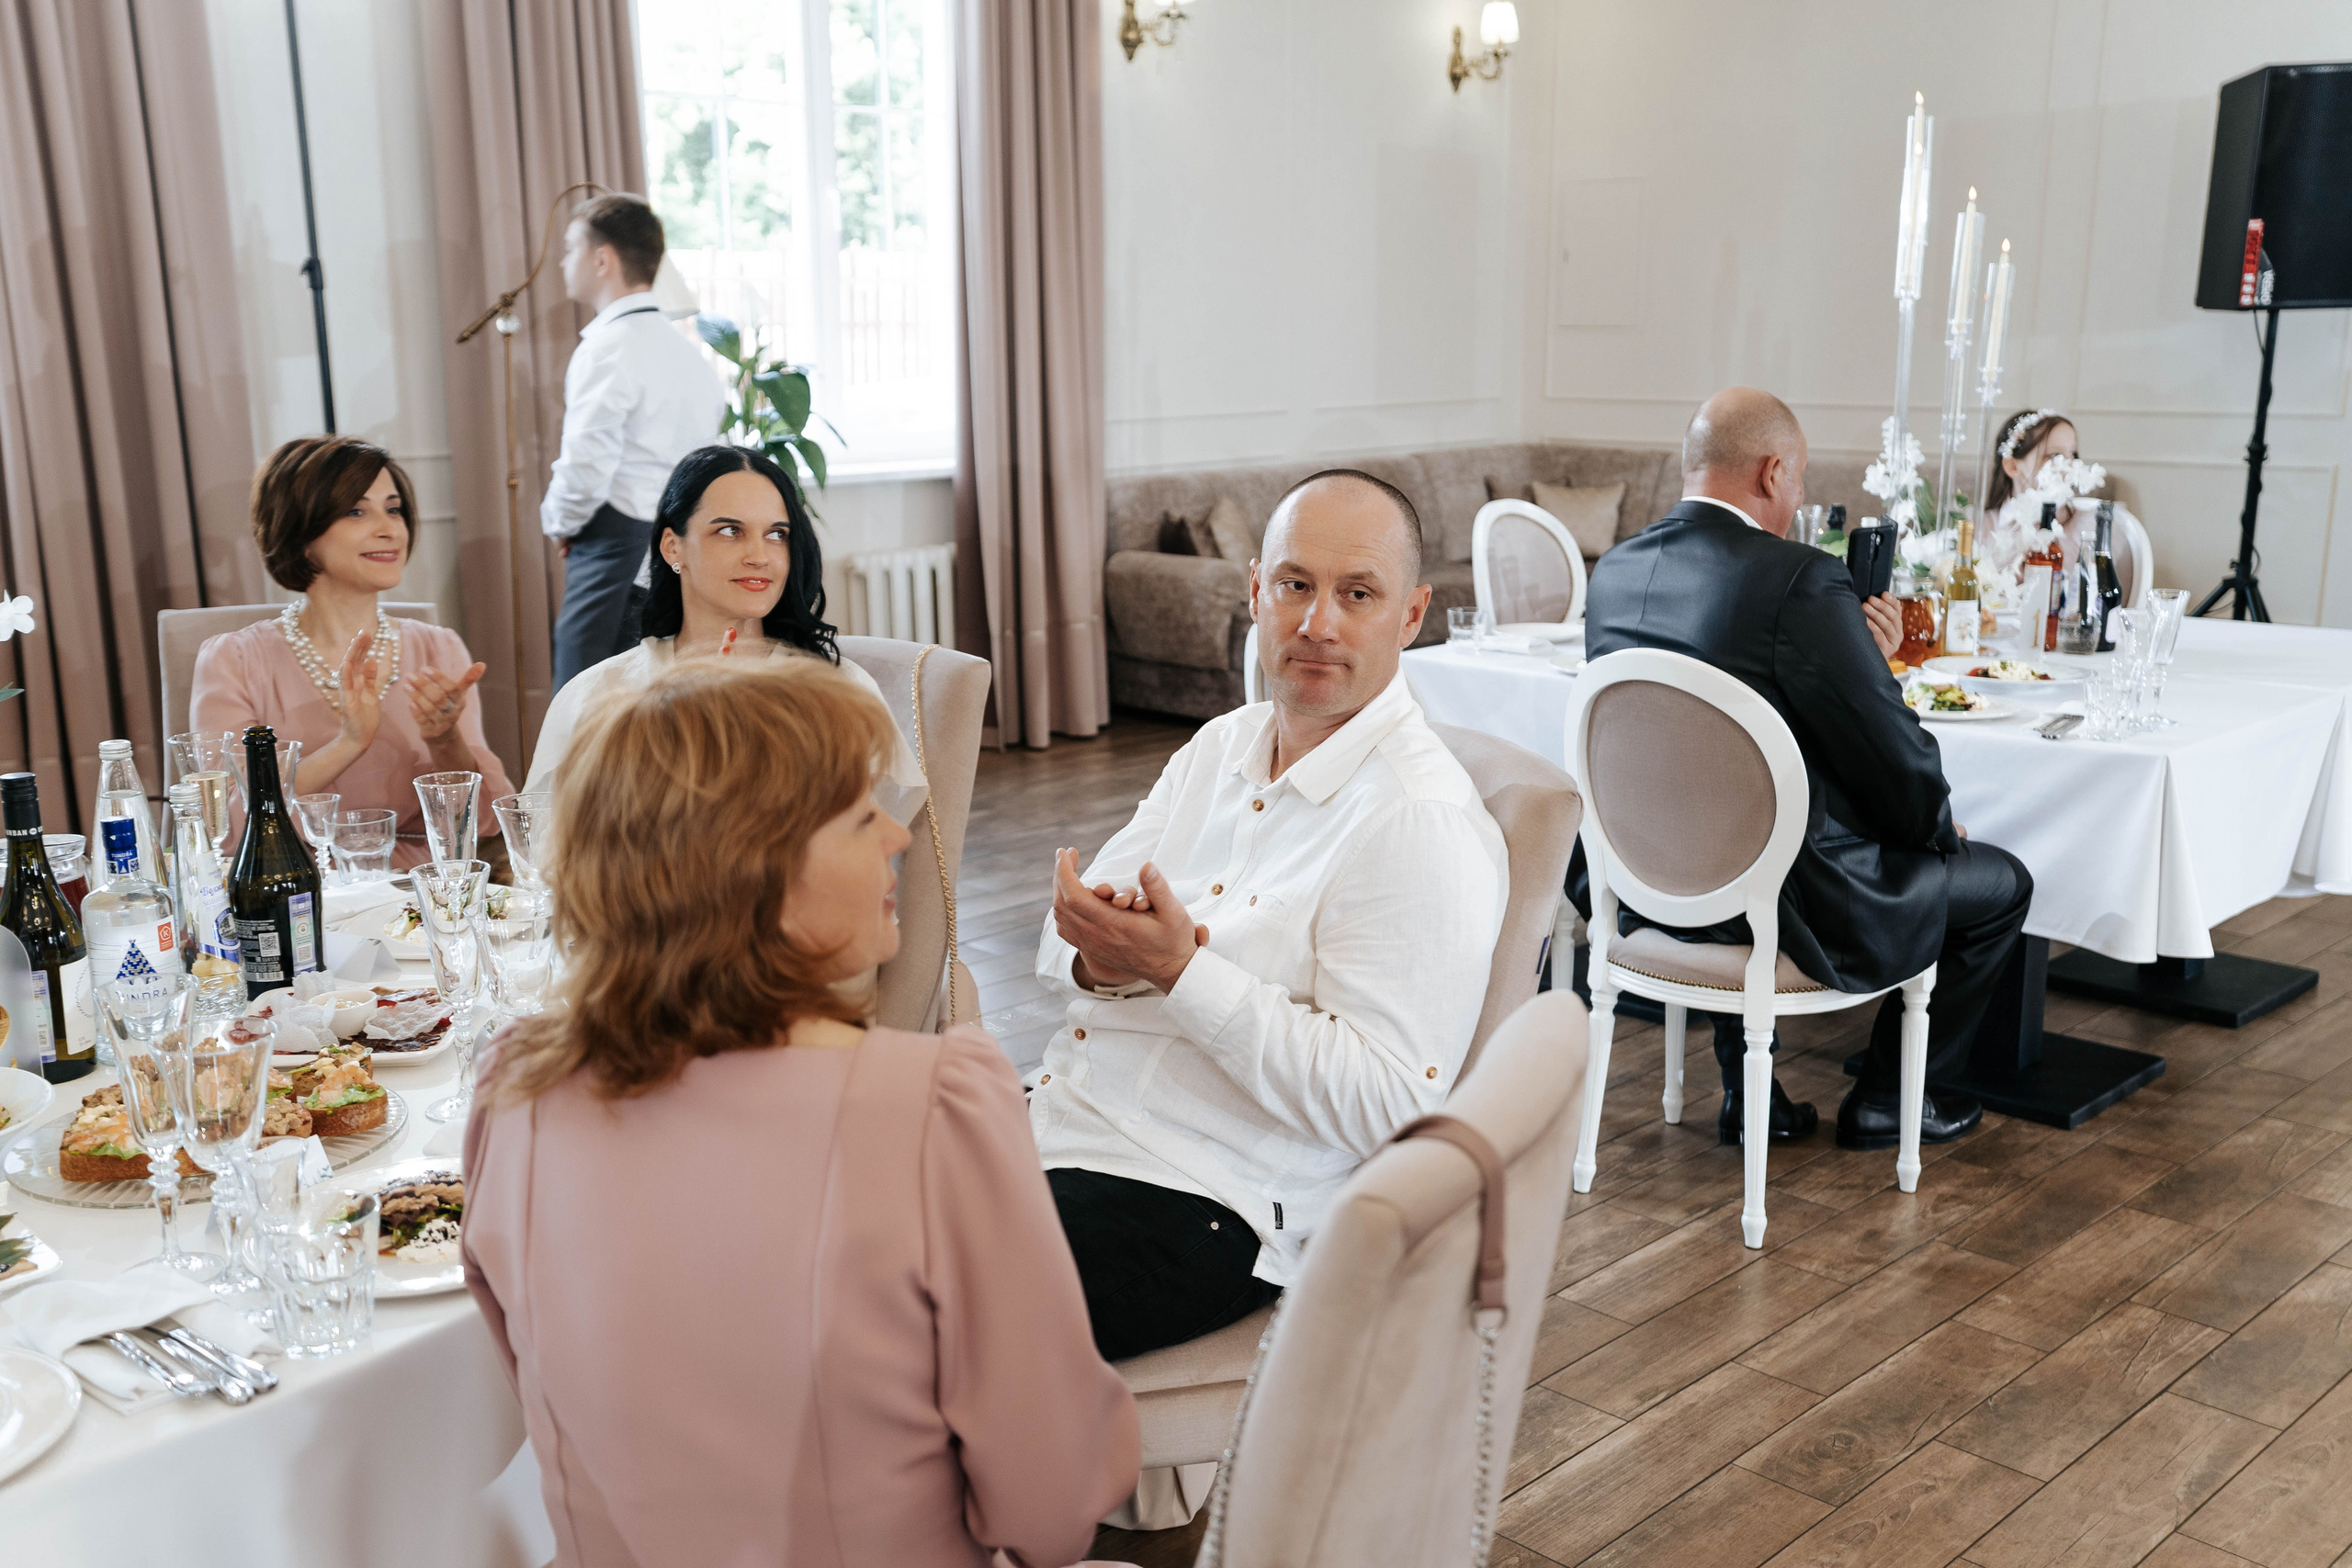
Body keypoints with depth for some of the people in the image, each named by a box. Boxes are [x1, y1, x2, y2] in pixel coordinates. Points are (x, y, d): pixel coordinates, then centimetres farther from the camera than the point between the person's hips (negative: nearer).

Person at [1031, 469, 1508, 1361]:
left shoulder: (1423, 825, -15)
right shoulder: (1222, 745, 11)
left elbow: (1387, 1104, -21)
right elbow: (1061, 943, 12)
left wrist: (1181, 972, -24)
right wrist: (1103, 961, -13)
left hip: (1197, 1203, -7)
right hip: (1057, 1120, 8)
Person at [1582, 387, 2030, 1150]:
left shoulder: (1614, 572, 1)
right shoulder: (1798, 579, -22)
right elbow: (1896, 757, -16)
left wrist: (1860, 657, 9)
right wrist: (1937, 826, 5)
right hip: (1791, 906, -7)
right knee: (2001, 882, 17)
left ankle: (1748, 1093, 38)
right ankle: (1886, 1098, 28)